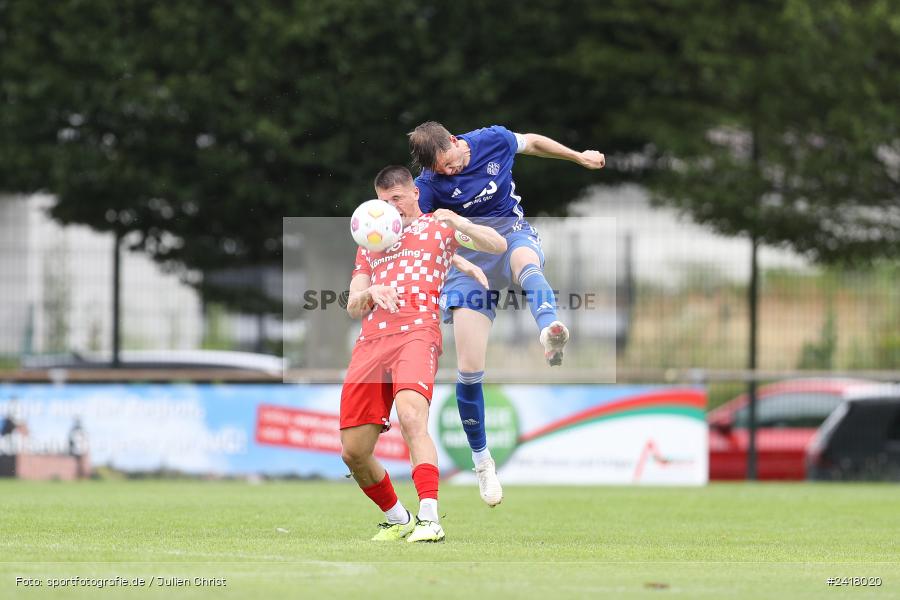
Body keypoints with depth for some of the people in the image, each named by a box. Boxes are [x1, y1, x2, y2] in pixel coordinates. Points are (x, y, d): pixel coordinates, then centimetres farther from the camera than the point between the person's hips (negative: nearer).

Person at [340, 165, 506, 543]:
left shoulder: (437, 226, 18)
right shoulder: (369, 244, 29)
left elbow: (498, 245, 6)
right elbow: (353, 307, 23)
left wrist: (458, 223, -11)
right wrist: (370, 293, 0)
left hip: (417, 331, -5)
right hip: (371, 341, 5)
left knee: (411, 417, -32)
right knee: (353, 451, -2)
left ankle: (429, 520, -38)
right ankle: (397, 520, 19)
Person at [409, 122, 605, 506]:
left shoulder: (493, 140, -8)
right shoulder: (430, 185, -13)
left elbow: (531, 142, 13)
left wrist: (579, 157, 24)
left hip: (512, 234, 1)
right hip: (467, 256, -1)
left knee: (526, 262, -41)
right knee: (469, 369, -8)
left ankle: (549, 334, -74)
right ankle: (482, 461, 11)